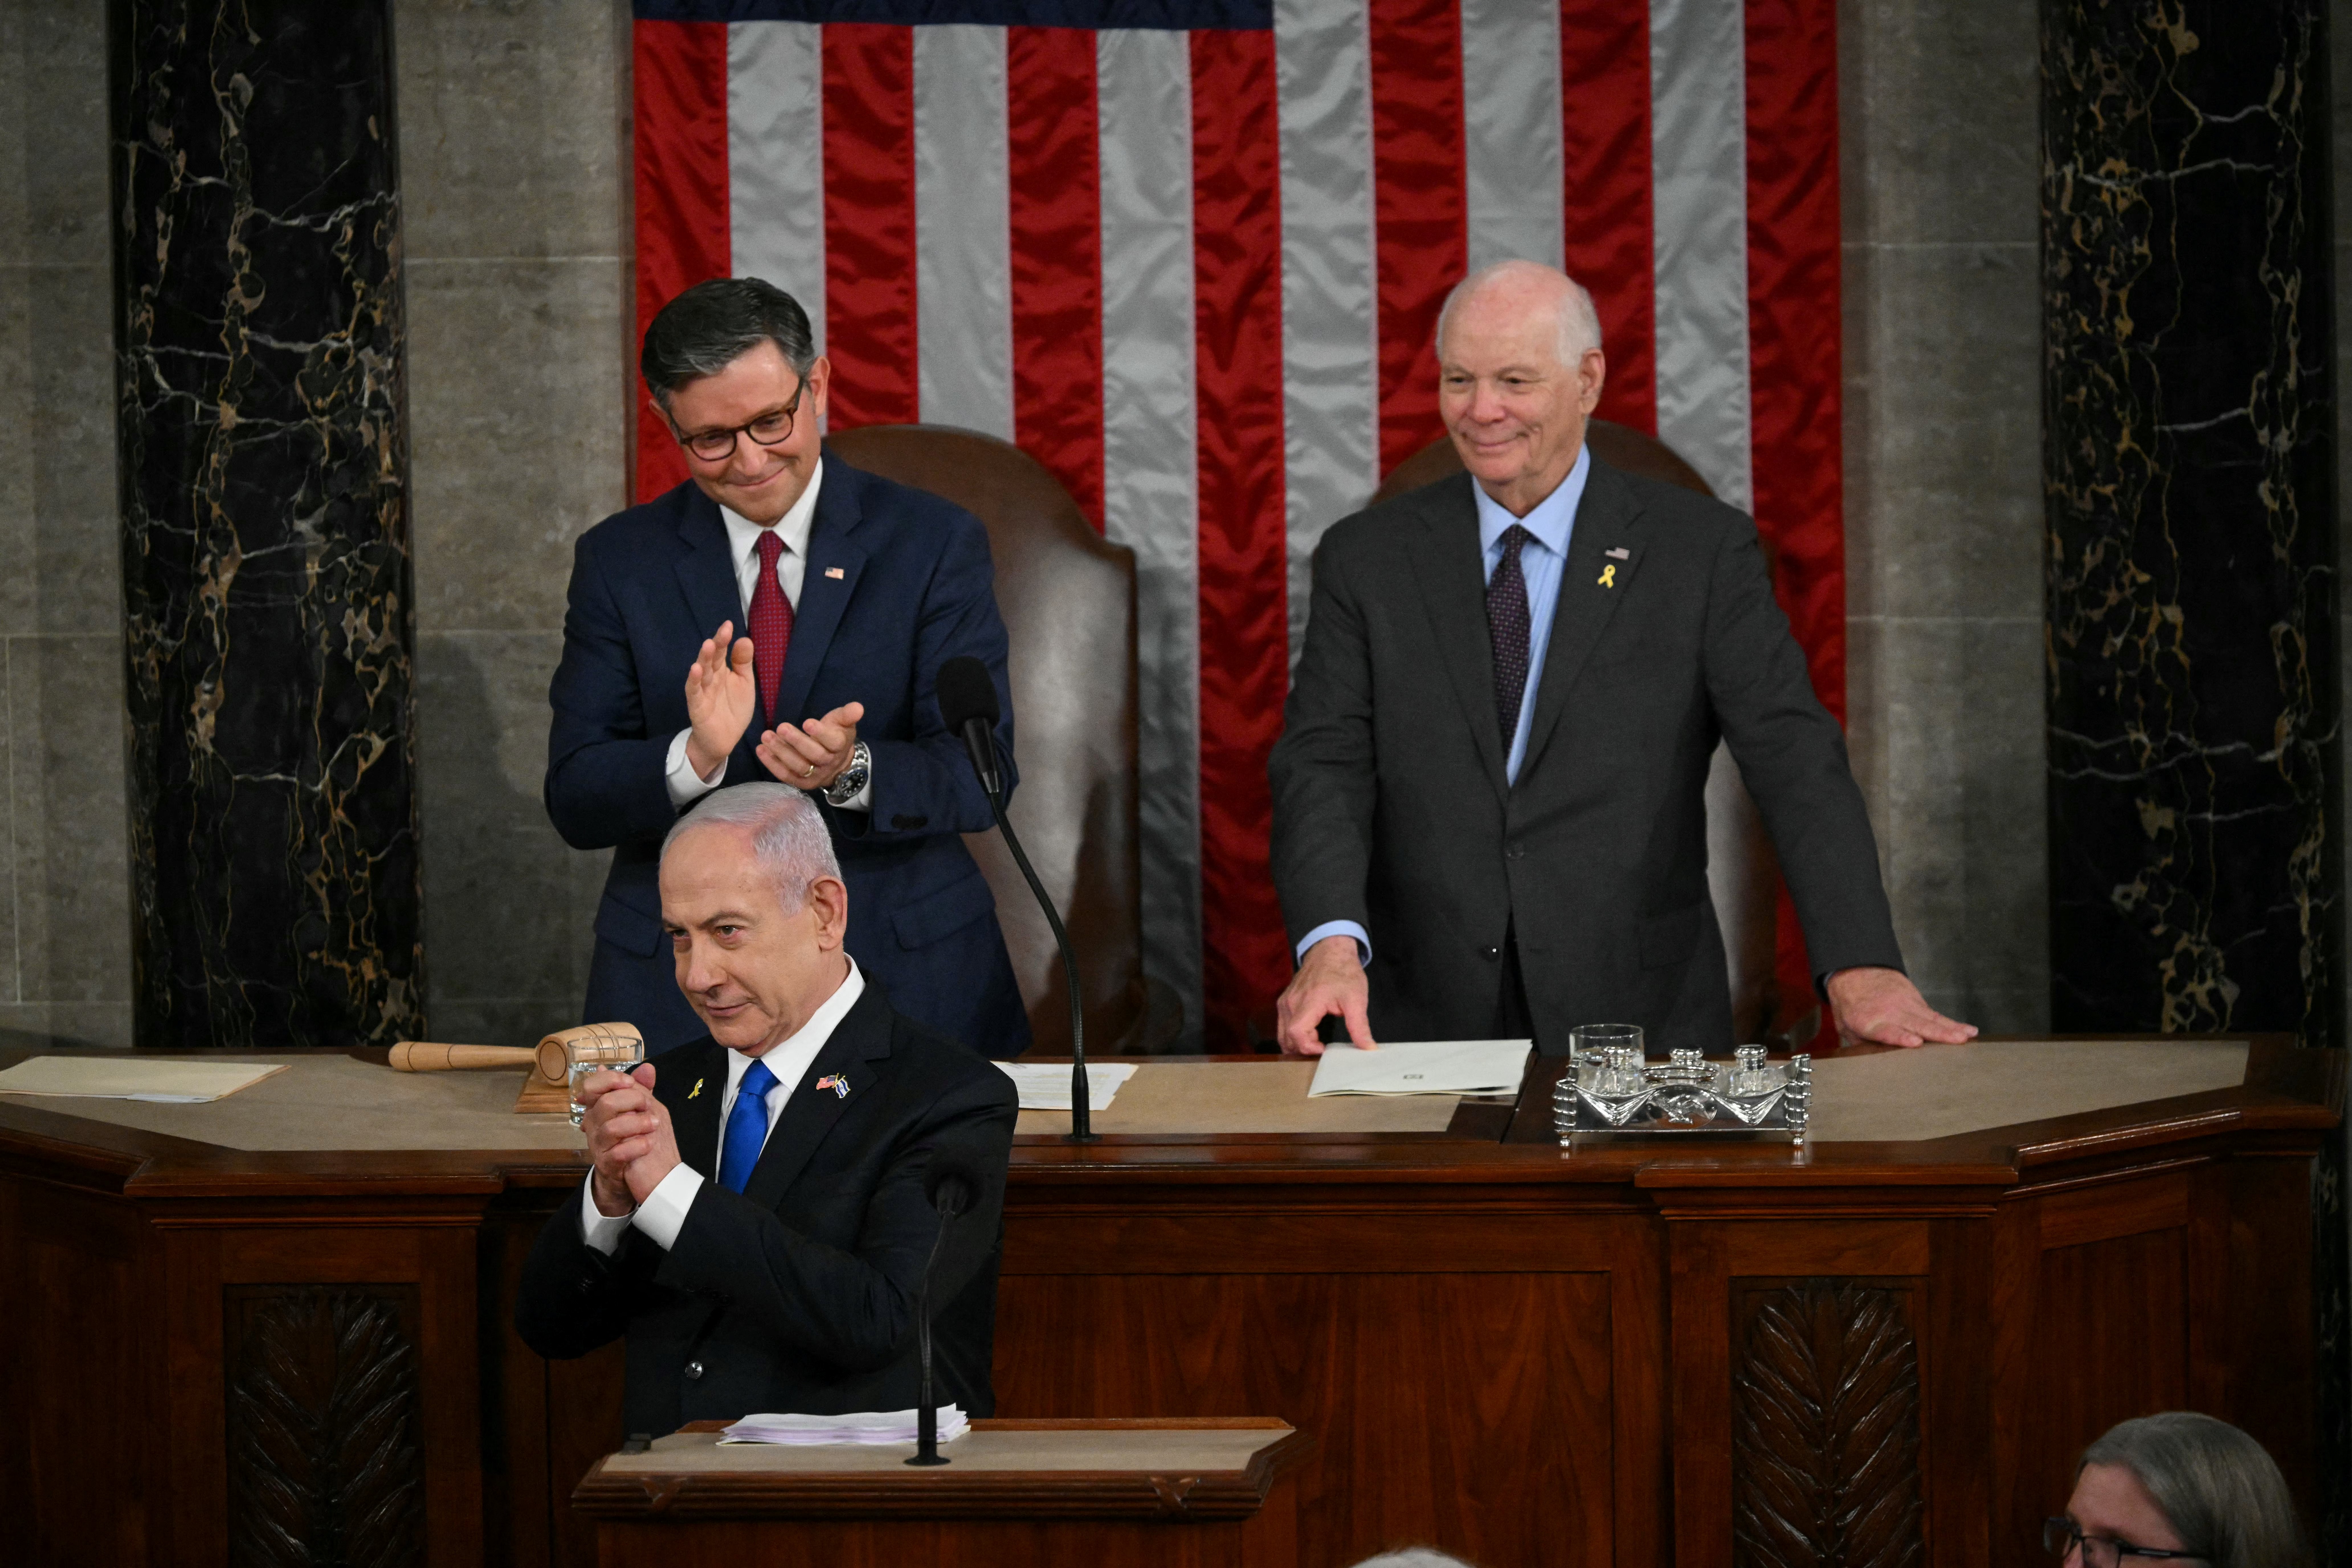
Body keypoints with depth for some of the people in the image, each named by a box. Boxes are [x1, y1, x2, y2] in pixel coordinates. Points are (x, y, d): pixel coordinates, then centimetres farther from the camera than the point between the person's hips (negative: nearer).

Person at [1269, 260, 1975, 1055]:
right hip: (1426, 1029, 1)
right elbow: (1324, 763, 0)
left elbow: (1794, 759, -5)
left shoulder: (1701, 550, 5)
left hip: (1640, 1025, -1)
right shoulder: (1366, 559, 9)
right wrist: (1333, 943, -21)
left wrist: (1861, 964, -20)